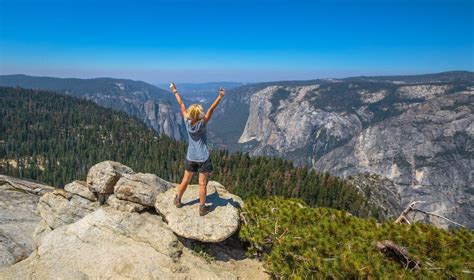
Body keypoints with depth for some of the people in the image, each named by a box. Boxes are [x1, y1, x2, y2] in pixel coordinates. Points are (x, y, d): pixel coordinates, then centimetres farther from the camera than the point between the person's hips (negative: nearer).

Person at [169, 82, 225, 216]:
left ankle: (177, 200, 35)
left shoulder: (187, 122, -9)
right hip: (203, 158, -4)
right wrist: (220, 97, -31)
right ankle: (202, 208, 16)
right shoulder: (202, 124, -18)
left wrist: (175, 91, 8)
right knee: (202, 184, 6)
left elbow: (181, 105, -1)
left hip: (190, 158, 4)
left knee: (185, 180, 20)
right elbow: (211, 110, -27)